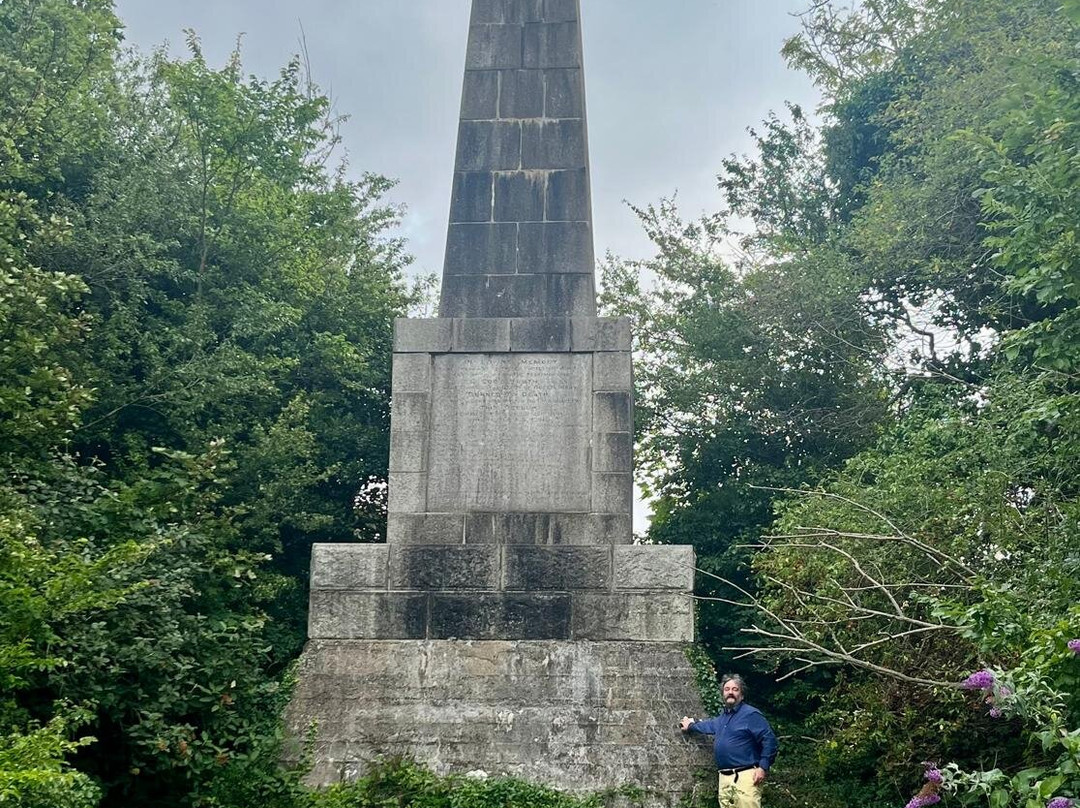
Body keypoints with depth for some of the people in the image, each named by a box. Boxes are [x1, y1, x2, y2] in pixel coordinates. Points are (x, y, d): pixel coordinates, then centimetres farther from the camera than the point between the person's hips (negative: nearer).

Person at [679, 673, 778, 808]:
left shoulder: (751, 714, -5)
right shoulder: (723, 717, 22)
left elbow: (769, 739, -10)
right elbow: (711, 725, 45)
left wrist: (763, 767, -15)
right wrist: (691, 726, 59)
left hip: (745, 776, -8)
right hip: (724, 777, 8)